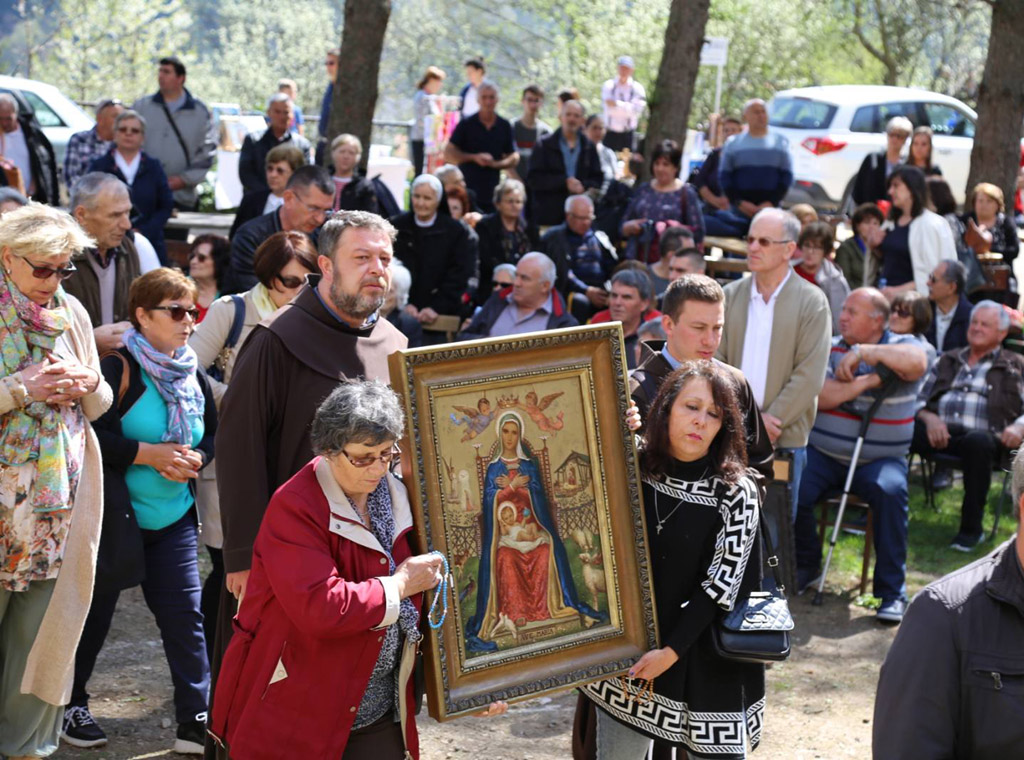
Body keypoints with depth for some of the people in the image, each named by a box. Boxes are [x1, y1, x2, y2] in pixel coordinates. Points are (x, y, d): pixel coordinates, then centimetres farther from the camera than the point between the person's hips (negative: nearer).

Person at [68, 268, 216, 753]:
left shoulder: (194, 378, 8)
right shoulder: (118, 369, -12)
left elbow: (211, 436, 16)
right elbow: (91, 435, -20)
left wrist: (194, 459, -6)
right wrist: (150, 454, -22)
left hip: (174, 518, 5)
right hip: (114, 518, -5)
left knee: (184, 615, -2)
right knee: (94, 614, 8)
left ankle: (196, 722, 1)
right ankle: (70, 706, 27)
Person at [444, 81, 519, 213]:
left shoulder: (505, 127, 7)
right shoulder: (466, 124, 0)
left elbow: (514, 158, 10)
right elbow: (449, 154, -1)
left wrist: (495, 164, -10)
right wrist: (474, 158, -13)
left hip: (492, 192, 2)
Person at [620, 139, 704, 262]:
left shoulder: (686, 193, 3)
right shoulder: (643, 190, 15)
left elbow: (698, 233, -1)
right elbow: (623, 227, 18)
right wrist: (631, 226, -2)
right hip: (637, 260, 3)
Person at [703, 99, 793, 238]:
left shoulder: (780, 142, 10)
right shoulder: (733, 143, 10)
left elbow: (787, 176, 6)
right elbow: (724, 177, 8)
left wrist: (772, 202, -8)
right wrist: (739, 203, -7)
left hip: (770, 210, 0)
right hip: (739, 213, 0)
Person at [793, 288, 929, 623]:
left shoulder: (901, 346, 2)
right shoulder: (829, 347, 8)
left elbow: (916, 362, -24)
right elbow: (818, 396, -8)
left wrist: (863, 353, -22)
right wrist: (866, 382, -15)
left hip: (880, 459, -2)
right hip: (822, 453, 2)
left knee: (890, 492, -32)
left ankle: (892, 591, -21)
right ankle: (806, 565, 6)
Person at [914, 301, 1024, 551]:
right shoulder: (947, 360, 30)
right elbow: (920, 399, 21)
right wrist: (929, 418, -3)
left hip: (982, 434, -3)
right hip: (938, 431, 3)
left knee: (977, 441, -42)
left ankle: (971, 528, -31)